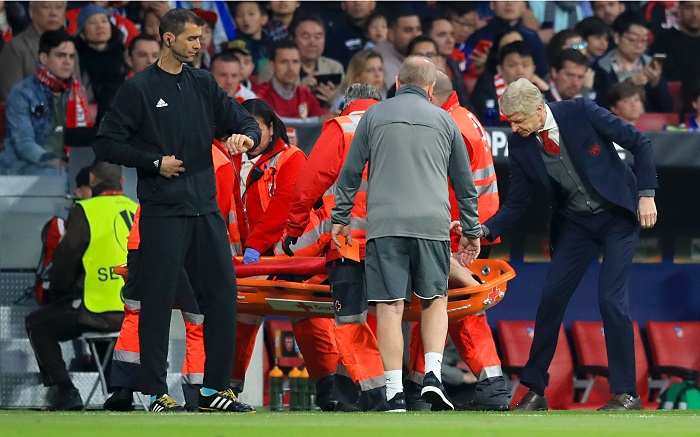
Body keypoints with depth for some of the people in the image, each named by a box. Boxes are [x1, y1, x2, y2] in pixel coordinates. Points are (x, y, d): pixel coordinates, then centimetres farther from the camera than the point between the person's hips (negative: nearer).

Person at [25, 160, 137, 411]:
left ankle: (66, 391, 2)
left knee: (37, 325, 14)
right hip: (139, 314, 6)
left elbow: (64, 264, -4)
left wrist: (59, 294, 17)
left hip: (100, 312, -6)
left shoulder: (85, 212, -8)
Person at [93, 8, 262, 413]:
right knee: (158, 300, -3)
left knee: (223, 295, 3)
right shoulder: (139, 89, -3)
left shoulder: (203, 84, 11)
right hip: (162, 212, -5)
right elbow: (107, 144, -4)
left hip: (206, 209, 5)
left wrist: (246, 136, -11)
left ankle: (216, 388, 12)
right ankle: (156, 392, 3)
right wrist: (155, 162, -11)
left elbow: (244, 120, 12)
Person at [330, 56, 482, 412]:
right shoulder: (444, 120, 14)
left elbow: (350, 171, 9)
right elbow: (464, 182, 19)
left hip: (385, 223, -1)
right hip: (433, 223, 1)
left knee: (390, 306, -2)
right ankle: (432, 374, -6)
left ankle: (395, 393, -7)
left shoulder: (375, 115, 11)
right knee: (434, 299, 13)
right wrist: (472, 230, 27)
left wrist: (340, 217, 18)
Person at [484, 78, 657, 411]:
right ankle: (534, 390, 8)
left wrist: (646, 194, -14)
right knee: (551, 298, -3)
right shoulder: (519, 144, -9)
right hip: (575, 223, 4)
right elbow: (516, 204, 0)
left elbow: (640, 144, -10)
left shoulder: (581, 112, -21)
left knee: (610, 298, -14)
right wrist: (486, 230, -17)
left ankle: (626, 394, -6)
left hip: (618, 215, -4)